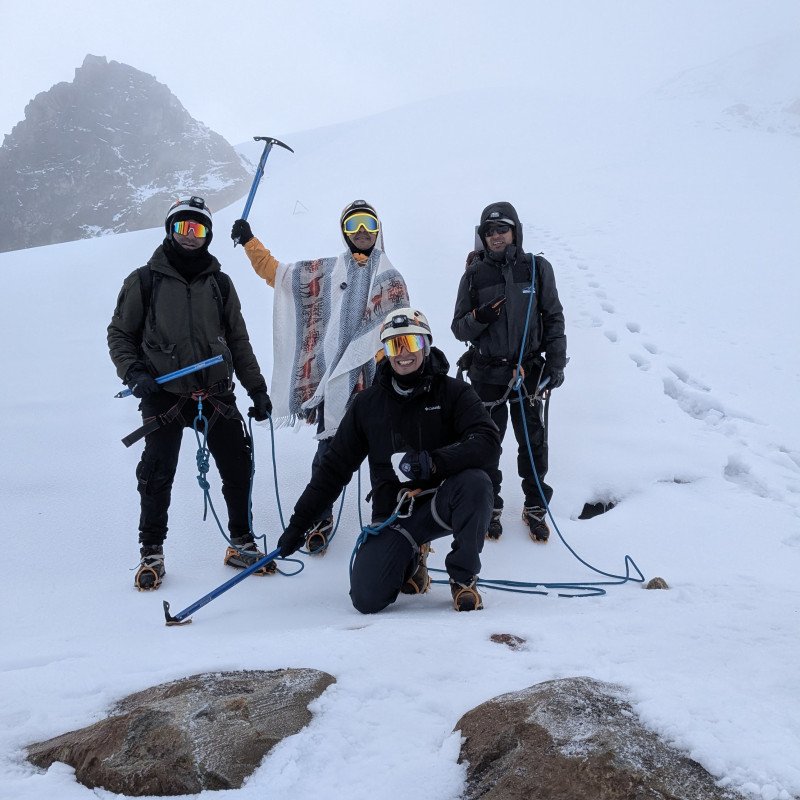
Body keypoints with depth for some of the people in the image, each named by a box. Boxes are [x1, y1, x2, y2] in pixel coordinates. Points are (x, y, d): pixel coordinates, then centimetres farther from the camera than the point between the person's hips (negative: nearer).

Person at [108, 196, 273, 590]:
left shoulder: (219, 284, 12)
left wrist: (257, 388, 12)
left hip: (216, 392, 3)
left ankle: (241, 543, 17)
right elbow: (120, 335, 7)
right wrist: (134, 374, -9)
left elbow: (239, 342, 17)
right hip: (165, 395, -3)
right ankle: (152, 553, 9)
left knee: (237, 467, 1)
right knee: (157, 473, -6)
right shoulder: (144, 281, 4)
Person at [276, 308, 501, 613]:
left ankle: (463, 578, -11)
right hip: (393, 514, 2)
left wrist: (432, 462, -33)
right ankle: (411, 559, 19)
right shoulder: (368, 404, 5)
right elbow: (334, 466, 10)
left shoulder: (453, 392, -2)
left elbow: (487, 441, -17)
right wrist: (298, 522, 6)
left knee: (476, 481, -35)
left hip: (441, 504, -2)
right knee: (366, 599, -18)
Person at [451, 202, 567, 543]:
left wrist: (555, 364, -1)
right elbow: (458, 328, 3)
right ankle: (489, 506, 23)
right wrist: (480, 317, -18)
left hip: (528, 371, 0)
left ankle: (535, 507, 22)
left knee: (534, 443, 7)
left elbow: (554, 319, 6)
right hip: (486, 374, 0)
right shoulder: (474, 274, 1)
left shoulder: (537, 269, 1)